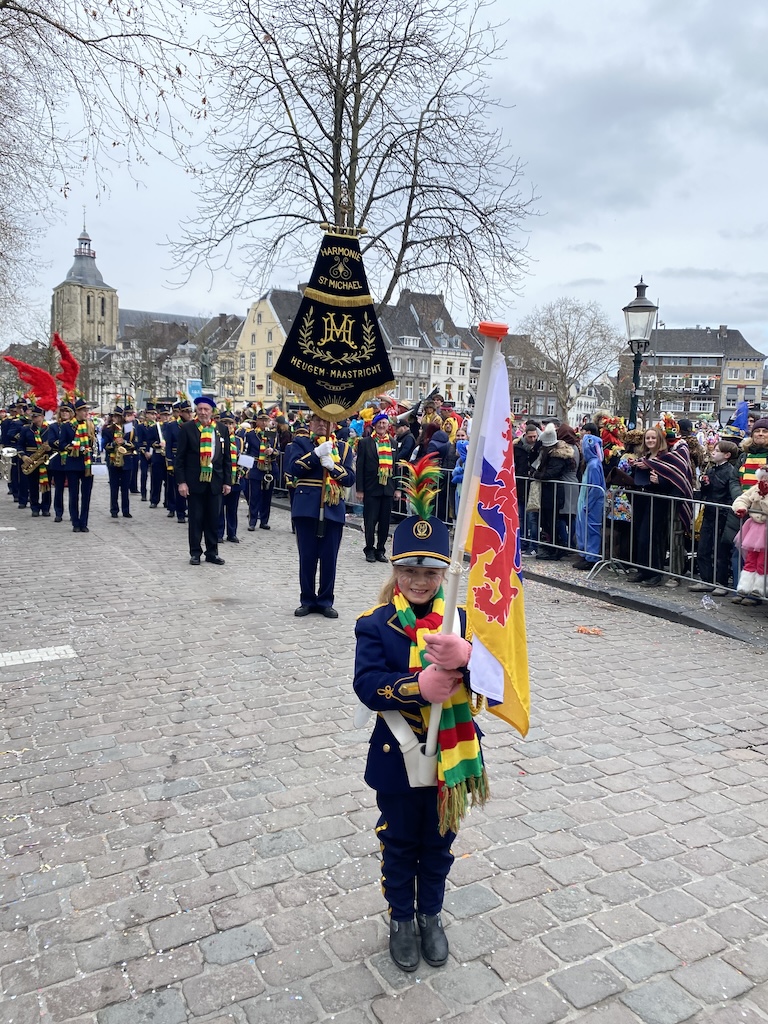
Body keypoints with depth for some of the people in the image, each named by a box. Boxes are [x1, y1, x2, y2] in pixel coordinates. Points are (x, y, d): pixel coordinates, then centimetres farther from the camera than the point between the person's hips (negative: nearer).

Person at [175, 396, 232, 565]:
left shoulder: (221, 431, 6)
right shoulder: (187, 429, -2)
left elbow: (227, 458, 9)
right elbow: (180, 457, -3)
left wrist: (227, 481, 4)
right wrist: (181, 481, -9)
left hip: (215, 482, 3)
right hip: (194, 481, -2)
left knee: (213, 519, 8)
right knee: (195, 518, 4)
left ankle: (212, 552, 18)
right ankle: (195, 552, 14)